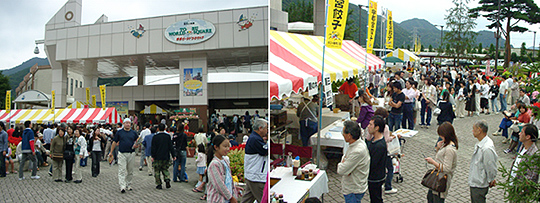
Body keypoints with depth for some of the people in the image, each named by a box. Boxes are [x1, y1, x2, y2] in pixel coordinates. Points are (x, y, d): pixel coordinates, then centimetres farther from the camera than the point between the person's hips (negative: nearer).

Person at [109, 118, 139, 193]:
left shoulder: (134, 133, 8)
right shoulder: (119, 132, 4)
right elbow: (114, 142, 9)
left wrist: (136, 145, -9)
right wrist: (111, 152, 8)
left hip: (131, 154, 2)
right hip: (122, 154, -2)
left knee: (130, 171, 9)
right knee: (122, 171, -9)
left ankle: (128, 185, 21)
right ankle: (122, 187, -12)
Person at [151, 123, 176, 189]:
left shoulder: (155, 136, -5)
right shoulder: (168, 136, 2)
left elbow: (153, 147, -7)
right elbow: (171, 147, 2)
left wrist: (153, 156, -4)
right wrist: (173, 155, 5)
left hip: (157, 157, -3)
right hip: (166, 157, 3)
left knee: (157, 171, 7)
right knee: (165, 169, 17)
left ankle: (158, 184, 6)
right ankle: (167, 179, -7)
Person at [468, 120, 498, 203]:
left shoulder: (487, 148, -30)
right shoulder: (479, 144, 1)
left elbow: (491, 168, -23)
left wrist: (490, 181, -8)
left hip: (479, 186, -9)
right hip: (474, 182, 9)